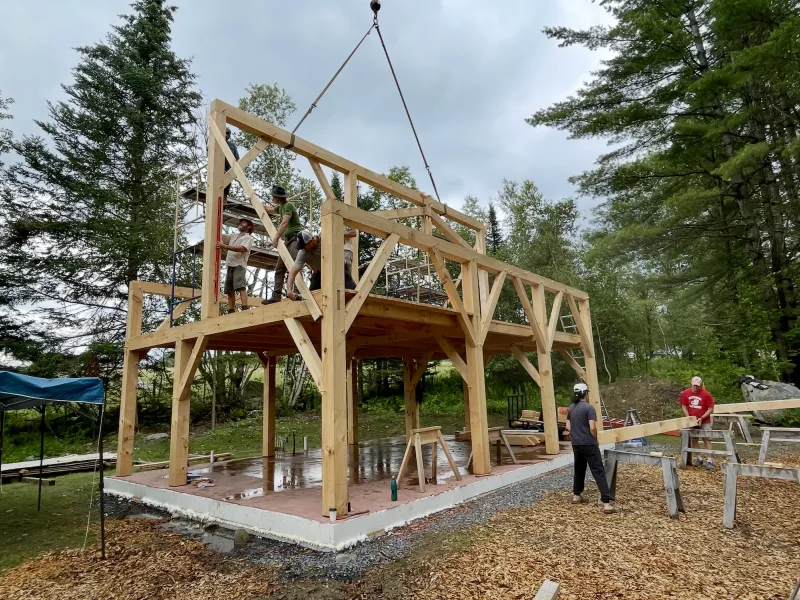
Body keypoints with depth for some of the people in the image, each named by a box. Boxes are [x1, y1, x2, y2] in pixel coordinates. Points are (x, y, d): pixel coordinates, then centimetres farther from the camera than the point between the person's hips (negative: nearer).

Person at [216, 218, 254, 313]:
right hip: (230, 266, 8)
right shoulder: (233, 235, 28)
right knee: (230, 290, 1)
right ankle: (231, 311, -1)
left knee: (240, 287, -24)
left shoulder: (248, 238, 5)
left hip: (239, 265, -8)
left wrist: (225, 246, -22)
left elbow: (242, 249, -14)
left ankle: (245, 309, -35)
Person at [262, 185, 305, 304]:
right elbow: (269, 209, 40)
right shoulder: (281, 207, 21)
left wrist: (276, 238, -24)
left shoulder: (288, 205, -8)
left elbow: (284, 223, -20)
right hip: (288, 240, 10)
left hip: (296, 238, -10)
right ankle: (276, 296, 2)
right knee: (279, 268, 4)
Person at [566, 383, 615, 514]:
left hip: (576, 444, 7)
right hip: (588, 444, -7)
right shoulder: (589, 407, -13)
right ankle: (606, 503, -10)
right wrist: (596, 439, -1)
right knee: (599, 471, -6)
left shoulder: (571, 409, 8)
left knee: (579, 469, 21)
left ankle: (576, 495, 31)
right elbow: (592, 428, -17)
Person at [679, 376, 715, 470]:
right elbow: (684, 406, 4)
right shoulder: (685, 393, -5)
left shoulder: (706, 395, -14)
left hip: (704, 422, -3)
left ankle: (709, 461, 1)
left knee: (707, 440, -2)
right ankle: (699, 459, 19)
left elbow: (711, 409, -10)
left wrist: (702, 418, -17)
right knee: (693, 440, 7)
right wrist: (688, 417, -8)